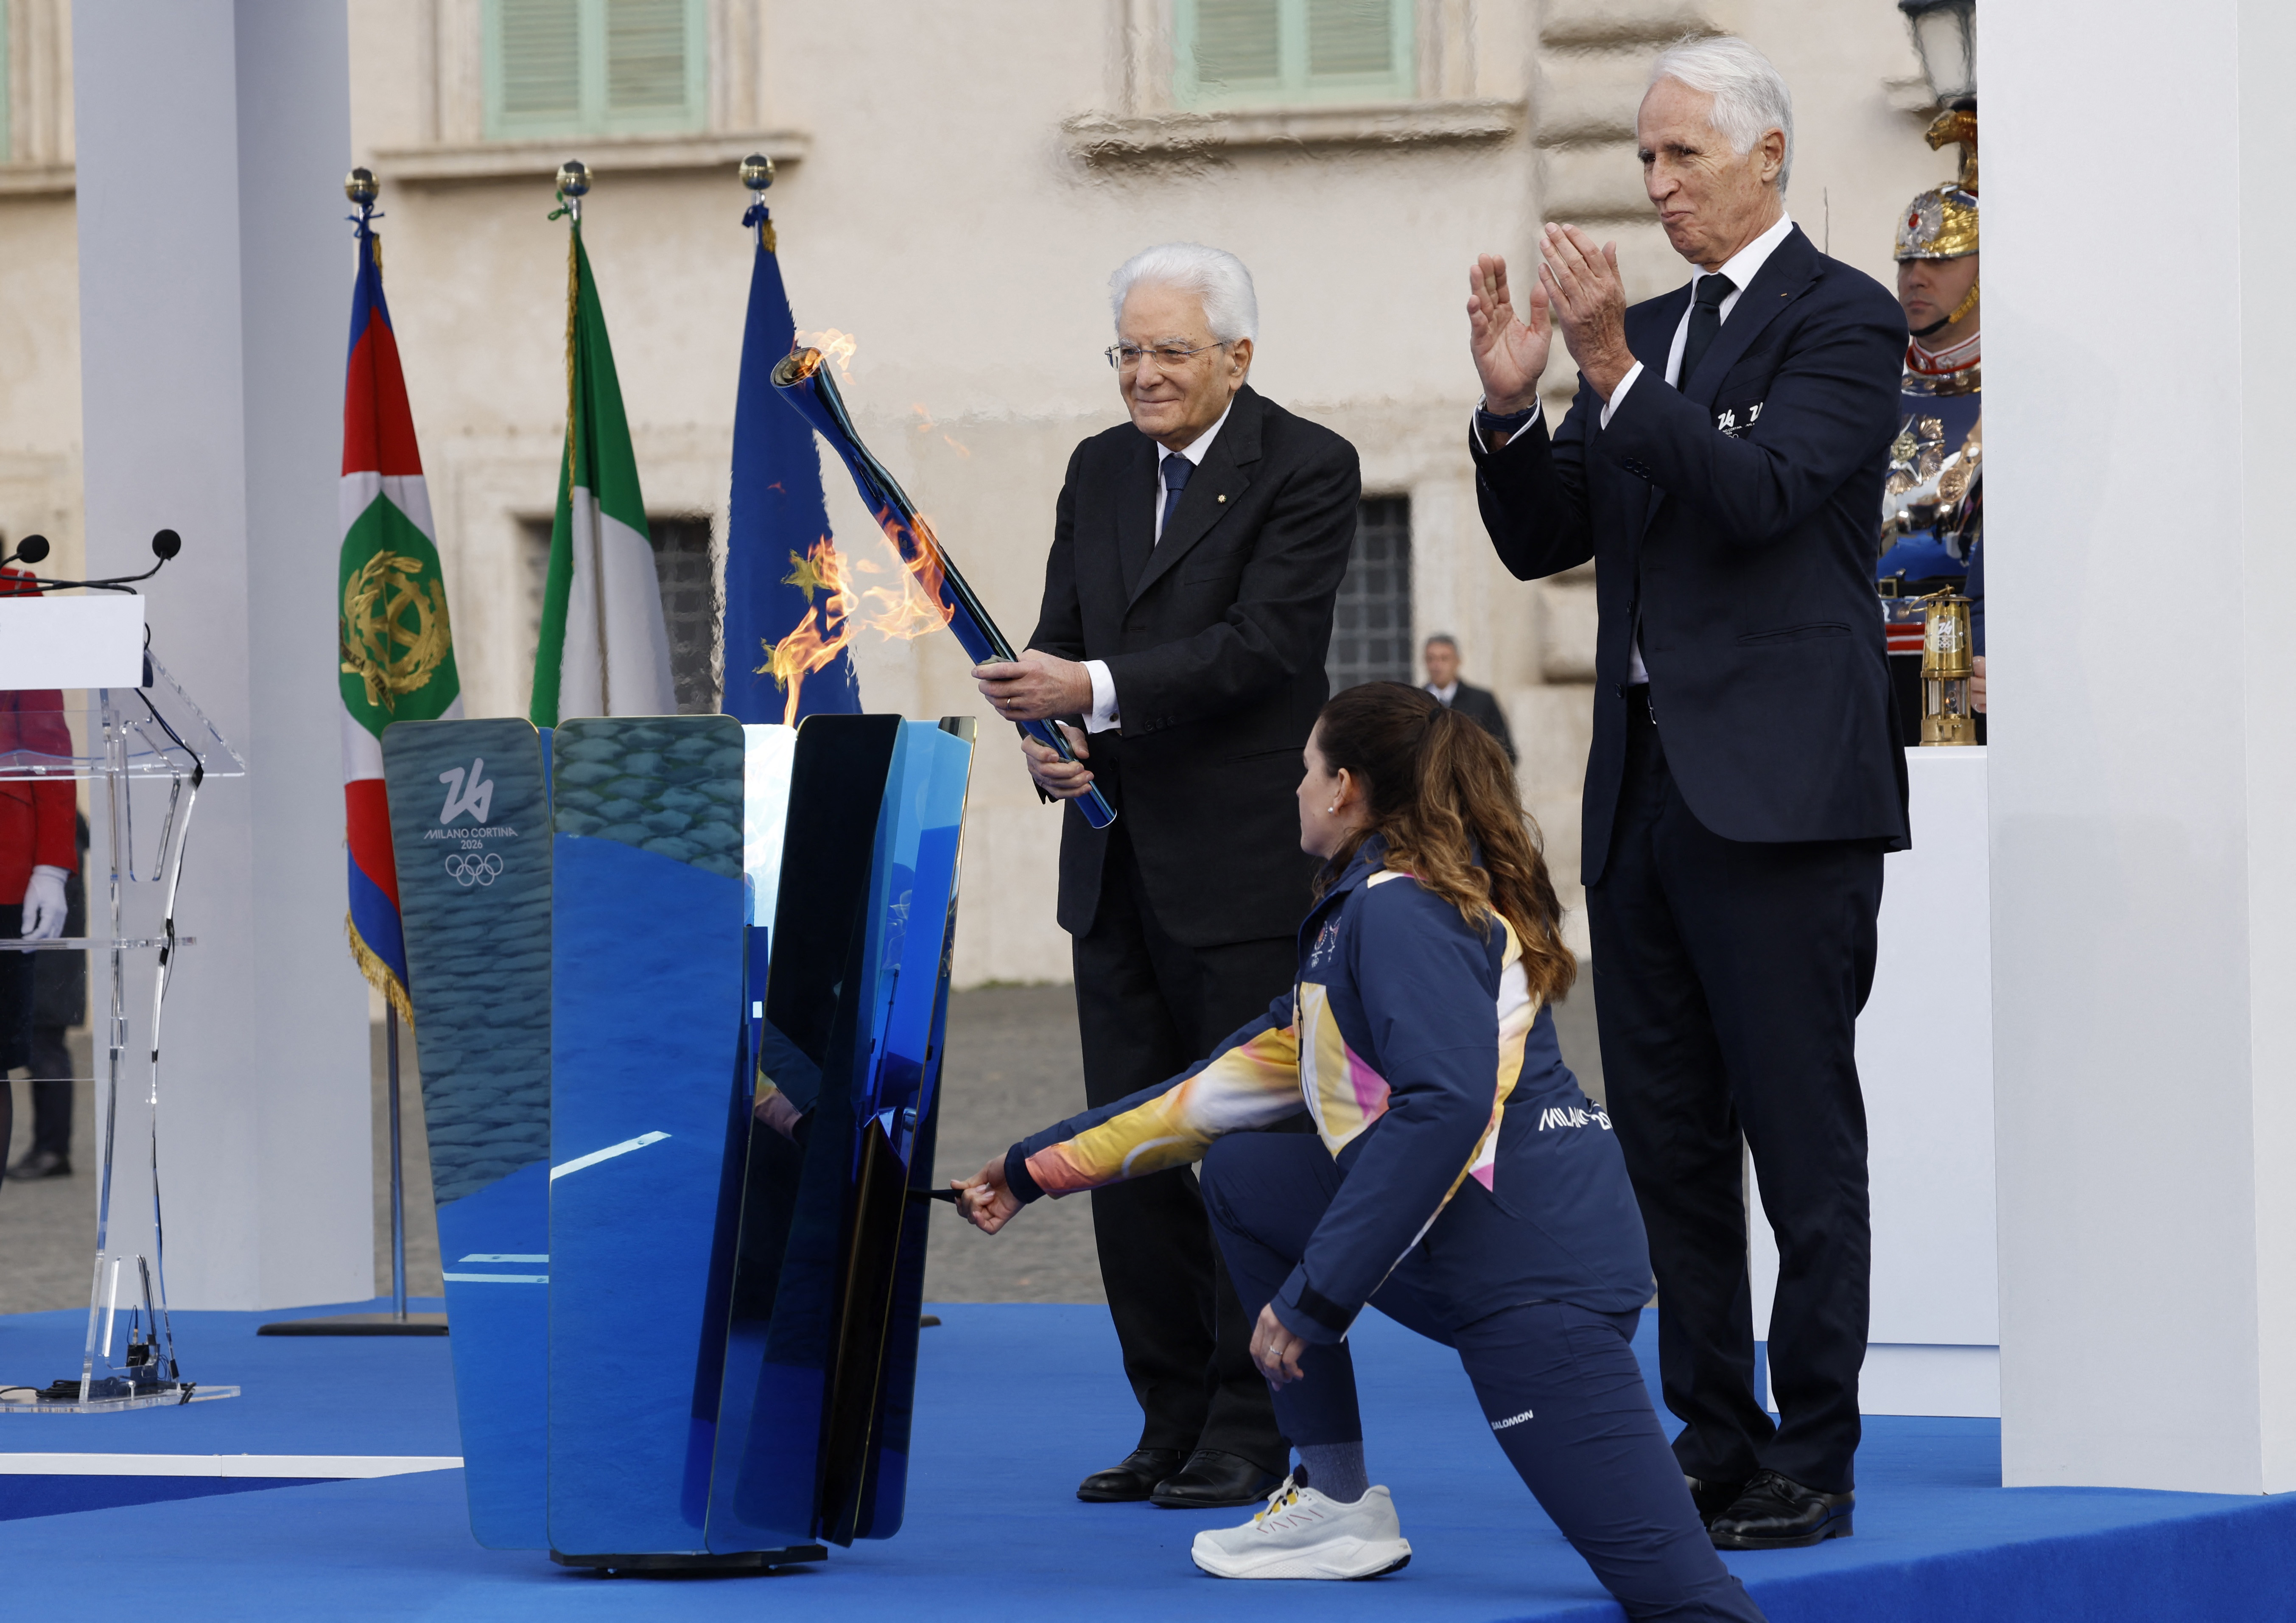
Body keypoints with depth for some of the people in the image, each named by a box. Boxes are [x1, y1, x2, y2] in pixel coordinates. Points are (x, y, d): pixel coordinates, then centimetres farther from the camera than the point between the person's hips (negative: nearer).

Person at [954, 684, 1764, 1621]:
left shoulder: (1400, 910, -9)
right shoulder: (1360, 915, 21)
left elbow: (1447, 1105, -22)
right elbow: (1238, 1081, 28)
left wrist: (1316, 1295, -20)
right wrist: (1037, 1171, 31)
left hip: (1538, 1264, -10)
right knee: (1241, 1174, 17)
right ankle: (1338, 1507, 14)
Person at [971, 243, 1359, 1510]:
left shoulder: (1306, 471, -7)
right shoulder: (1100, 471, 13)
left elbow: (1260, 643, -17)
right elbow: (1064, 638, 13)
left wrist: (1097, 691, -25)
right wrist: (1050, 739, -8)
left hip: (1245, 861, -7)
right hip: (1118, 861, 7)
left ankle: (1254, 1435, 3)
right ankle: (1173, 1421, 15)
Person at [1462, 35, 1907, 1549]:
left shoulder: (1844, 319, -4)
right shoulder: (1644, 333, 17)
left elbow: (1763, 492, -18)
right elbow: (1542, 542, 14)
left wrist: (1614, 368, -24)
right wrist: (1514, 404, -3)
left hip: (1779, 791, -8)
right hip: (1645, 785, 8)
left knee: (1804, 1140, -5)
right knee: (1671, 1142, 9)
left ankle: (1811, 1466, -2)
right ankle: (1716, 1445, 16)